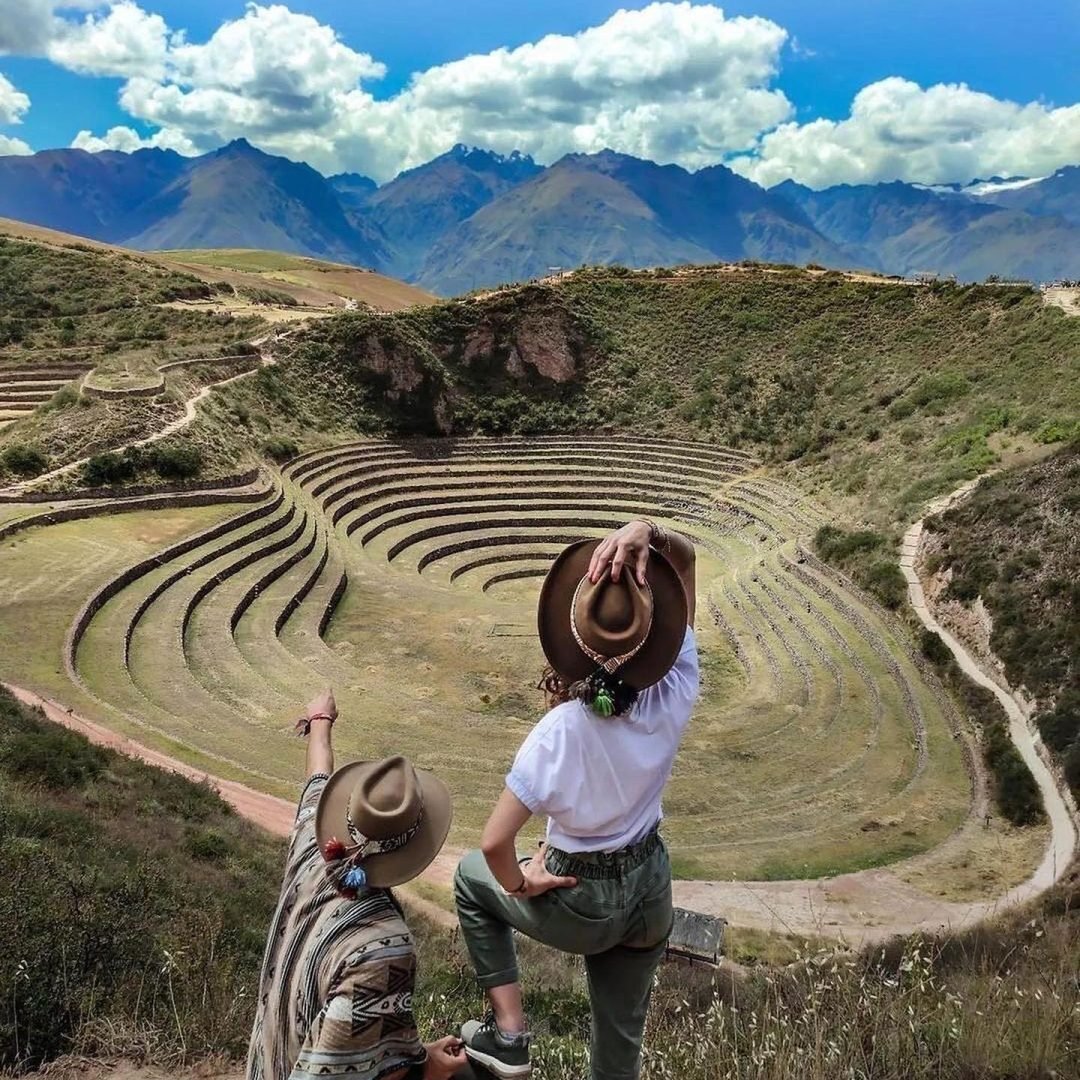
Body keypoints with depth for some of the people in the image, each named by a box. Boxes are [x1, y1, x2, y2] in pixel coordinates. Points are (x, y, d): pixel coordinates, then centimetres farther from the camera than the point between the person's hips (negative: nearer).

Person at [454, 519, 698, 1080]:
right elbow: (685, 558, -15)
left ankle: (508, 1033, 24)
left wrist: (517, 884, -9)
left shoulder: (560, 732, -32)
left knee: (472, 877, 26)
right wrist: (647, 533, -34)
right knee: (621, 1034, 27)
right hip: (651, 891, 4)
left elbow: (495, 842, -29)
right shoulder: (673, 697, -22)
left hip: (579, 904, -4)